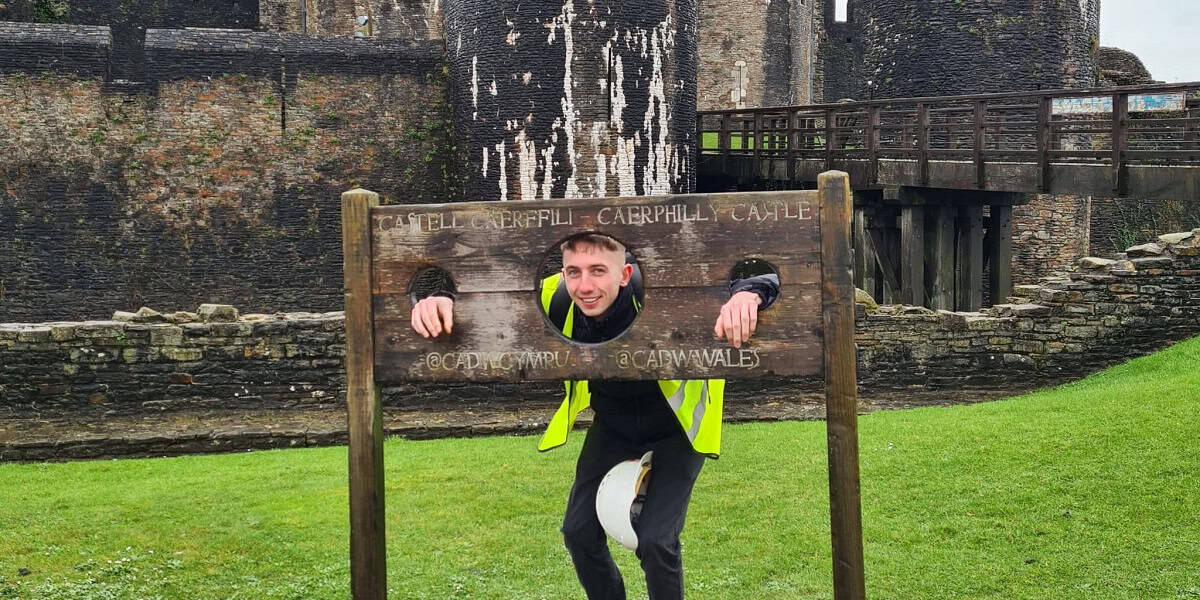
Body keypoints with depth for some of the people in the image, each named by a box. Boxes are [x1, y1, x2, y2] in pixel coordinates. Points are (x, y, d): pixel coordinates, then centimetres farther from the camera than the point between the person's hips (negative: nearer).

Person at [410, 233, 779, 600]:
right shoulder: (555, 299, -26)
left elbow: (764, 281, -37)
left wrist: (746, 293, -62)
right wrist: (442, 303, -38)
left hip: (679, 423, -4)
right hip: (614, 425, 4)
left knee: (655, 540, -12)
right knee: (579, 532, 6)